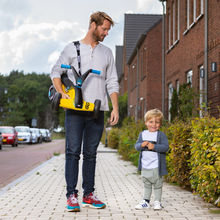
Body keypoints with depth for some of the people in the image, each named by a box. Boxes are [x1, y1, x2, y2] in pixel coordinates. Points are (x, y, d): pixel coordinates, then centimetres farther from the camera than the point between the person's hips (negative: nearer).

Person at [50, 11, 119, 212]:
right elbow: (56, 71, 8)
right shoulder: (72, 48, 7)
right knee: (73, 152, -7)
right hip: (75, 110, -3)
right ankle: (72, 195, -4)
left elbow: (112, 83, 15)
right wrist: (61, 92, -11)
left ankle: (89, 195, 11)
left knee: (91, 154, 6)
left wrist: (115, 108, 5)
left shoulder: (107, 53, 17)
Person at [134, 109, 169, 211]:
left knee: (157, 185, 6)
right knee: (146, 184, 15)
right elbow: (136, 145, 3)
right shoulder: (142, 134, 6)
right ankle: (146, 201, 25)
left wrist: (154, 147, -24)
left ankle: (157, 202, 17)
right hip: (145, 166, 4)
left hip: (157, 166, -4)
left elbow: (165, 147, -15)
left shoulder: (161, 135, -7)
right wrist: (142, 145, -18)